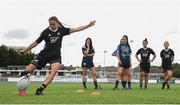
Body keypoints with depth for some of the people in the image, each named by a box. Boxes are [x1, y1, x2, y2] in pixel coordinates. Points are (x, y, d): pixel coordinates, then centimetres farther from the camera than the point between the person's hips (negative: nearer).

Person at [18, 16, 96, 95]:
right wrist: (25, 50, 9)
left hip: (55, 56, 0)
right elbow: (36, 42, 6)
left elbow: (75, 29, 0)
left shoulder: (62, 30, 3)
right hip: (44, 54, 0)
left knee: (55, 69, -31)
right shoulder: (46, 32, -2)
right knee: (29, 69, -12)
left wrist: (88, 25, -5)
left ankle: (40, 89, -31)